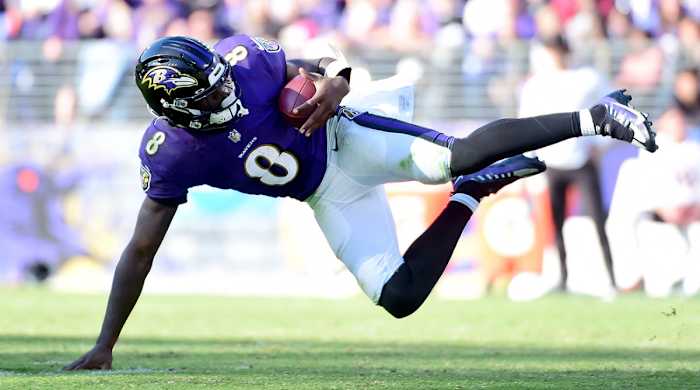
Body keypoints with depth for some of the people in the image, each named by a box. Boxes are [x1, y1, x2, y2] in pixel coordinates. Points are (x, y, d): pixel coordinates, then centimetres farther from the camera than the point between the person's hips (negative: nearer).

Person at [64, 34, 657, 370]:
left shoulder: (240, 58, -21)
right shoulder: (168, 154, -20)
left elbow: (319, 70, -5)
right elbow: (141, 250, -12)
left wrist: (334, 80, -31)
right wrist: (105, 345, -14)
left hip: (344, 140, -2)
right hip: (331, 197, 2)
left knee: (454, 156, -27)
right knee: (398, 297, -14)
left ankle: (595, 118, -17)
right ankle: (470, 197, 8)